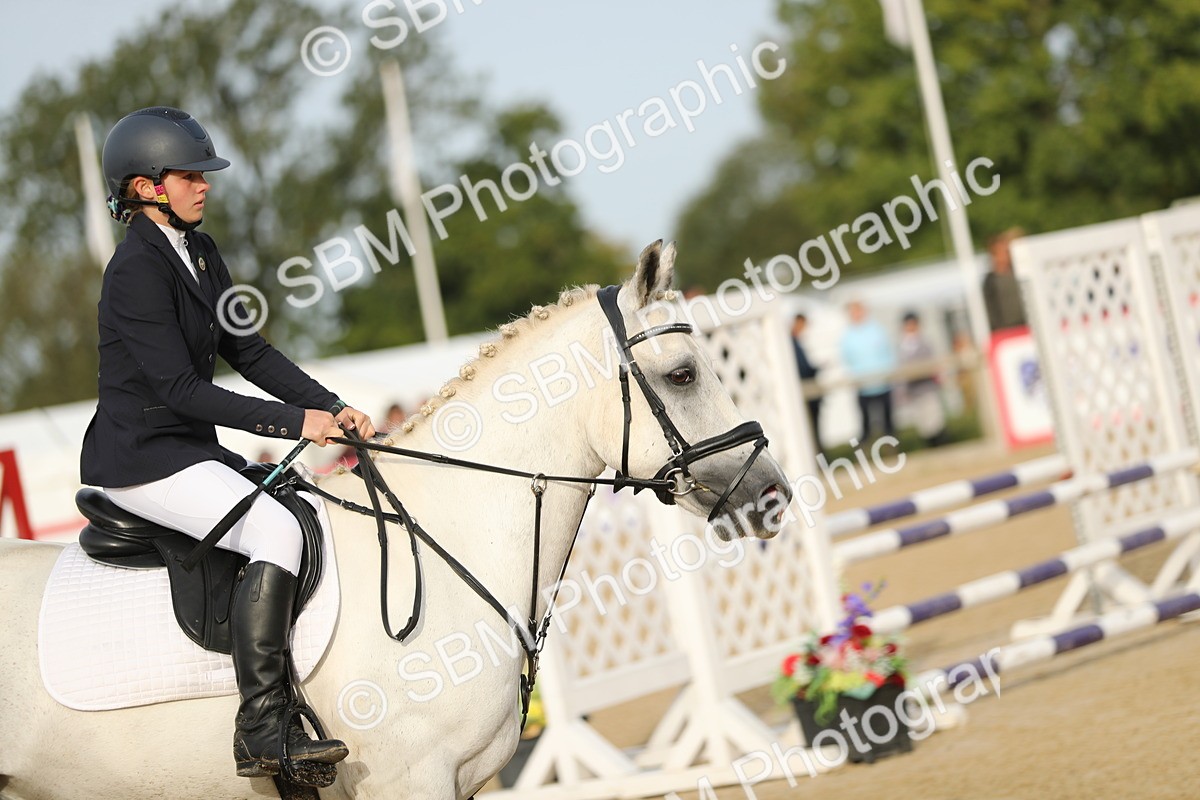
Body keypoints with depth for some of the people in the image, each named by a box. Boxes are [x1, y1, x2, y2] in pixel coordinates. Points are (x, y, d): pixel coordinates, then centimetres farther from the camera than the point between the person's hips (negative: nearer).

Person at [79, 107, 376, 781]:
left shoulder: (199, 251, 11)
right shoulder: (137, 270, -17)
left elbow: (247, 351, 12)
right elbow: (181, 388, -22)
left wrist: (331, 407, 0)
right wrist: (294, 421, -23)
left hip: (190, 448, 10)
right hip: (141, 458, -10)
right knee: (276, 530, -26)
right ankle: (261, 732, -27)